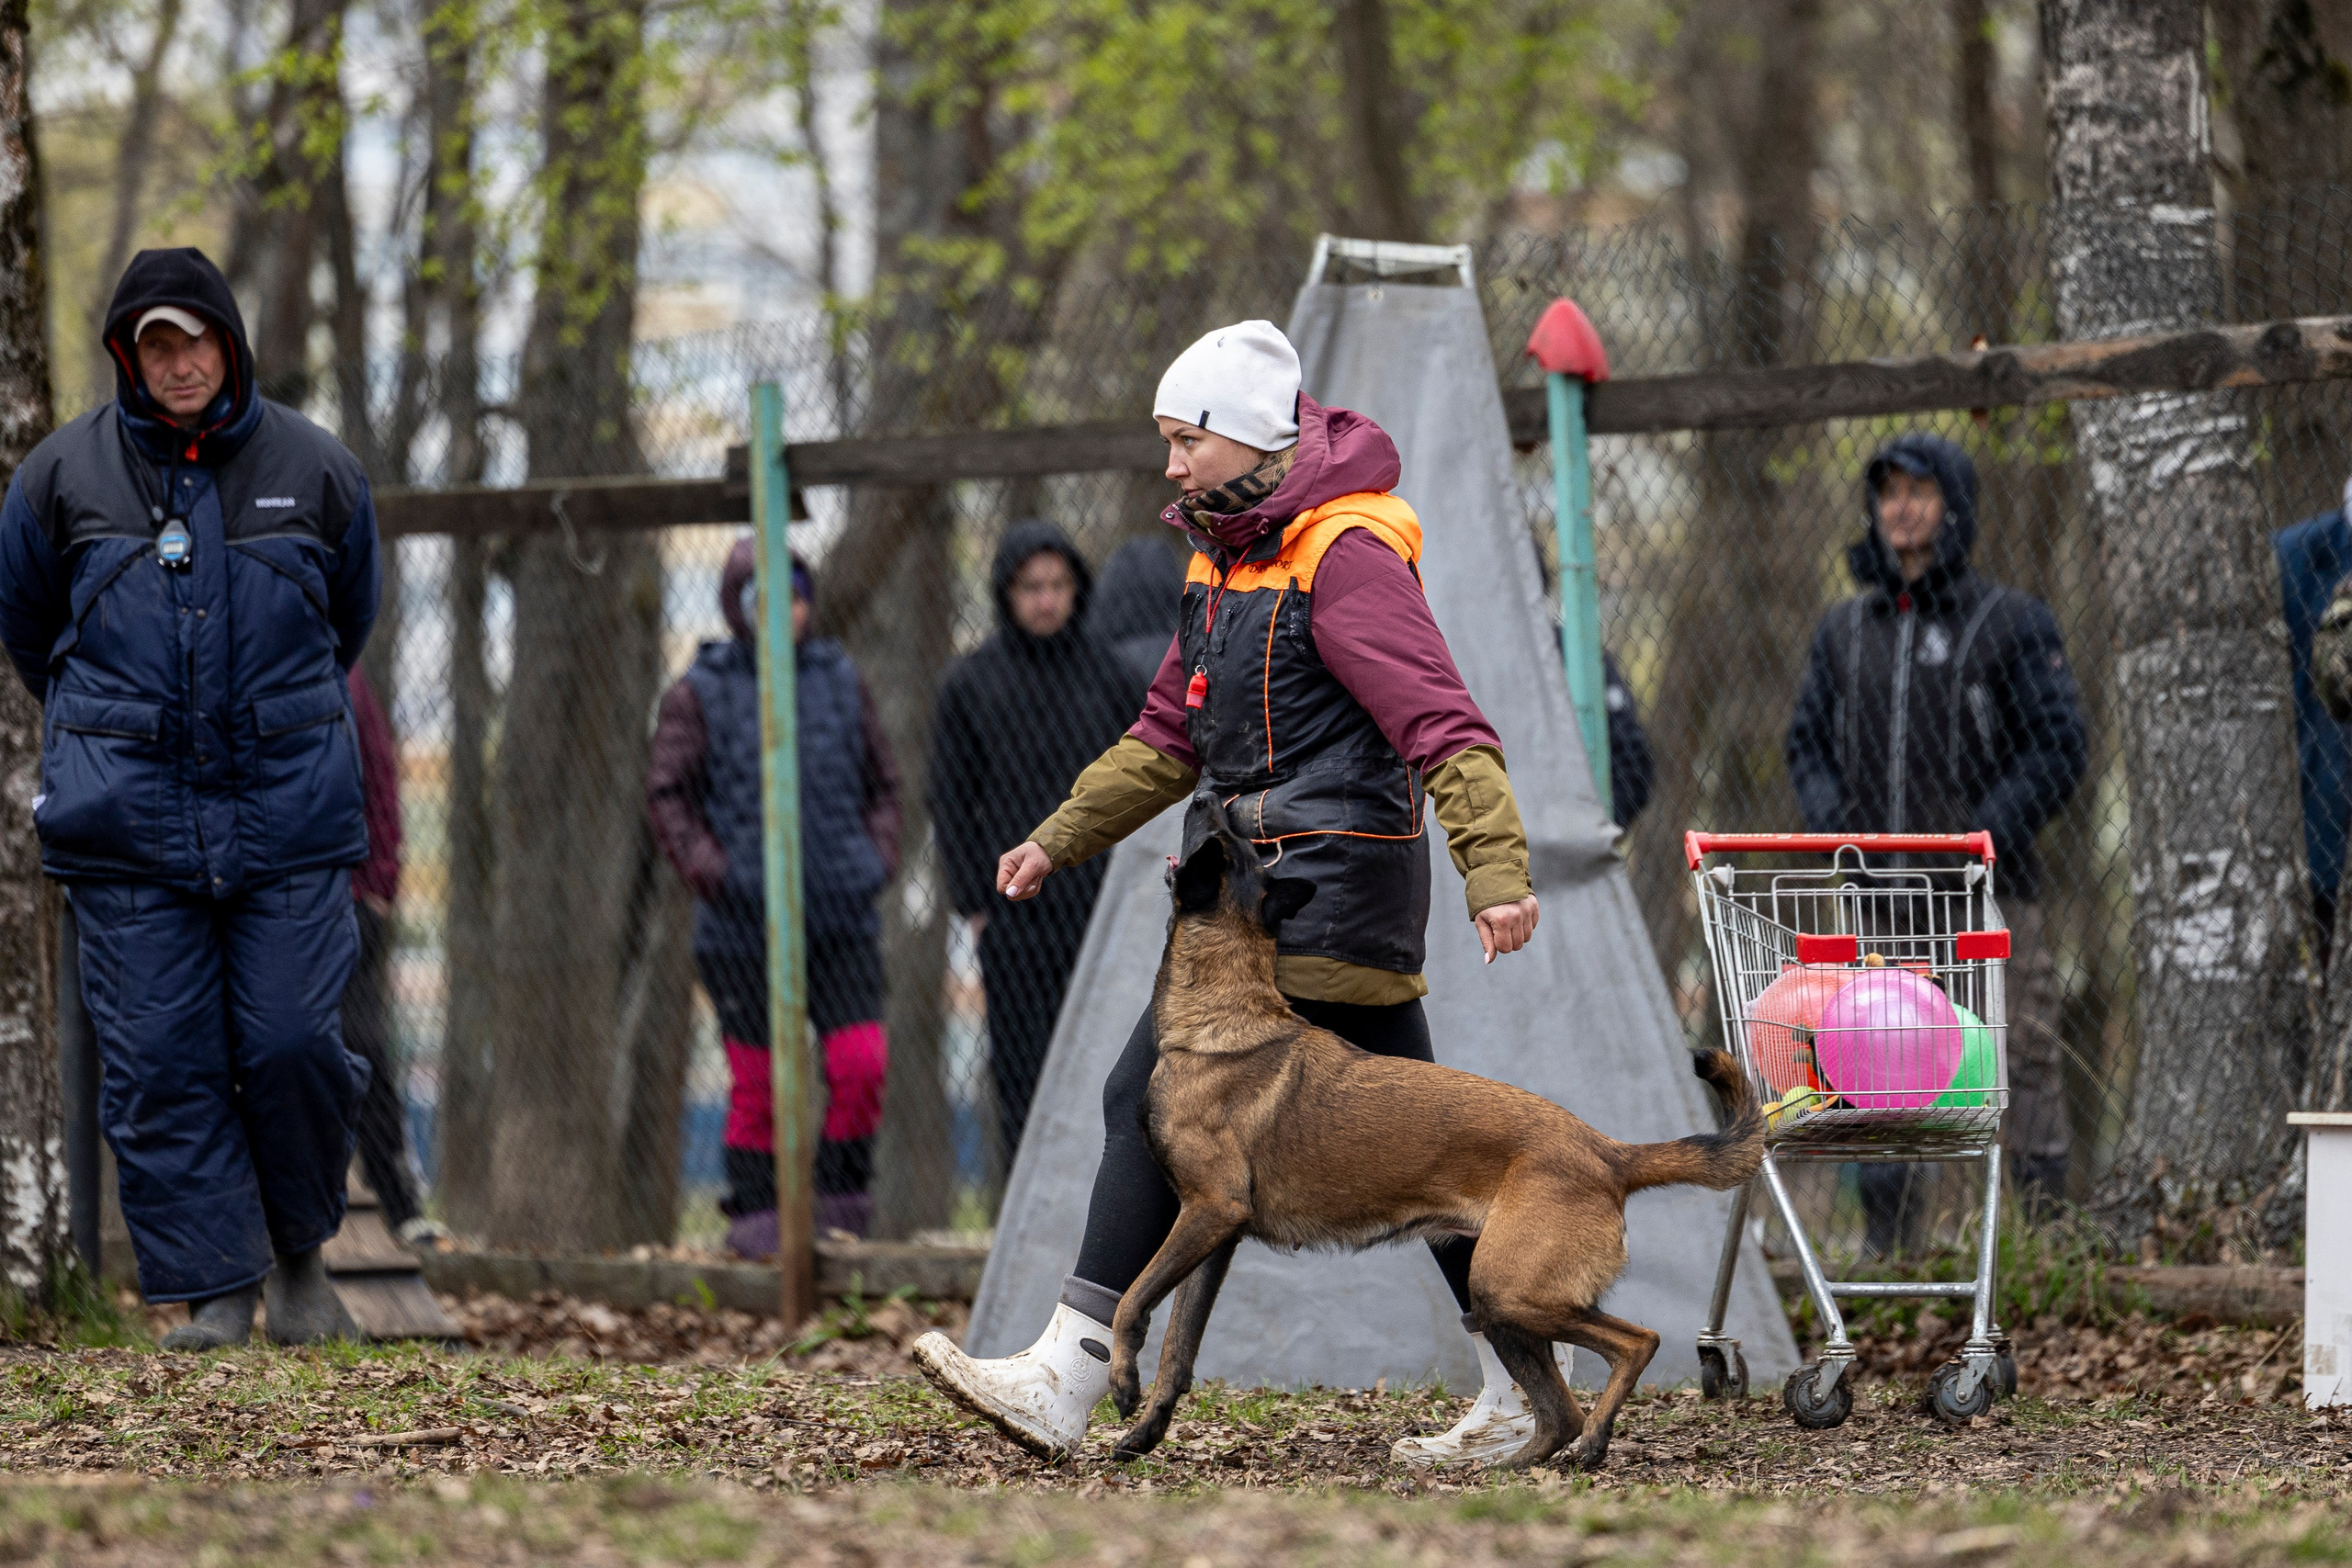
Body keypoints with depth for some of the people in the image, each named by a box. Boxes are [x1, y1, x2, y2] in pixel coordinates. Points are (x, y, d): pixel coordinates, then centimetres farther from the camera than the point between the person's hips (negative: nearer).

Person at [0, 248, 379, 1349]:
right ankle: (215, 1287, 3)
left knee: (291, 1043, -6)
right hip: (127, 823, 0)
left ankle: (300, 1252, 17)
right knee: (161, 1061, -3)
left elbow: (348, 621, 21)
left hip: (290, 811, 0)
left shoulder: (315, 471, 4)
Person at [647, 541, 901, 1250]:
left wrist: (879, 853, 5)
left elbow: (881, 784, 20)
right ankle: (753, 1209, 15)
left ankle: (842, 1188, 10)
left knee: (863, 1062, -8)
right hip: (745, 923, -2)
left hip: (842, 918, 2)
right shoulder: (700, 695, 1)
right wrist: (709, 870, -10)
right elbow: (666, 796, 2)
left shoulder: (841, 683, 10)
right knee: (758, 1079, 1)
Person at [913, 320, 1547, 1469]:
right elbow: (1172, 734, 26)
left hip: (1323, 885, -10)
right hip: (1269, 888, 10)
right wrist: (1060, 839, 21)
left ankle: (1065, 1383, -10)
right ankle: (1519, 1389, 11)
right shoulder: (1227, 557, 16)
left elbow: (1442, 725, -20)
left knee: (1159, 1101, -11)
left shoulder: (1344, 556, -12)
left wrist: (1494, 871, -29)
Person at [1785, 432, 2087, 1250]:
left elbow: (2059, 747, -4)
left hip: (1988, 899, -4)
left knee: (2022, 1063, -6)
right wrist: (1833, 827, -1)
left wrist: (1979, 842, -14)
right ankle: (1885, 1252, 11)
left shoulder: (2011, 622, 0)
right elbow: (1807, 743, 19)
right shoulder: (1844, 631, 13)